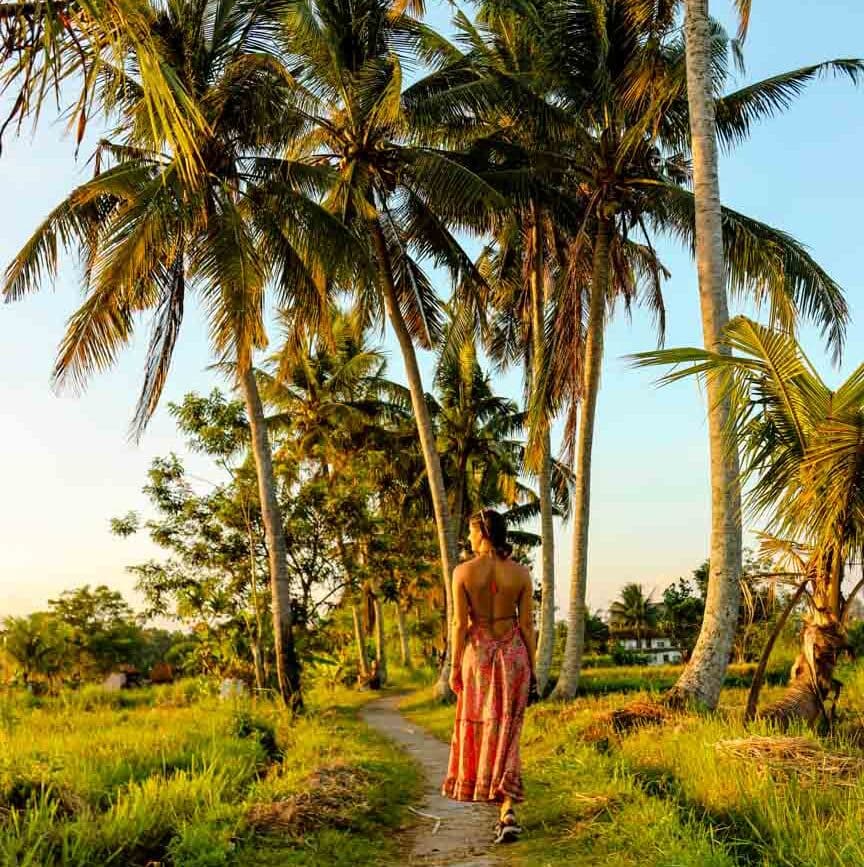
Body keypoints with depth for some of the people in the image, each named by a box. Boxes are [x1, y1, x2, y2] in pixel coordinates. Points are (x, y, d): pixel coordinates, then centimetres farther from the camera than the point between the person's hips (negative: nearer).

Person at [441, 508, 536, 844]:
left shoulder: (463, 571, -10)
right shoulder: (521, 573, -4)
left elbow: (460, 624, -10)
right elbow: (526, 624, -2)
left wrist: (454, 667, -1)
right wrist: (532, 670, 5)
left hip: (478, 653, -1)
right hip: (513, 654, 2)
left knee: (478, 726, 17)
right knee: (506, 734, 6)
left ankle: (474, 788, 30)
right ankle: (507, 811, -6)